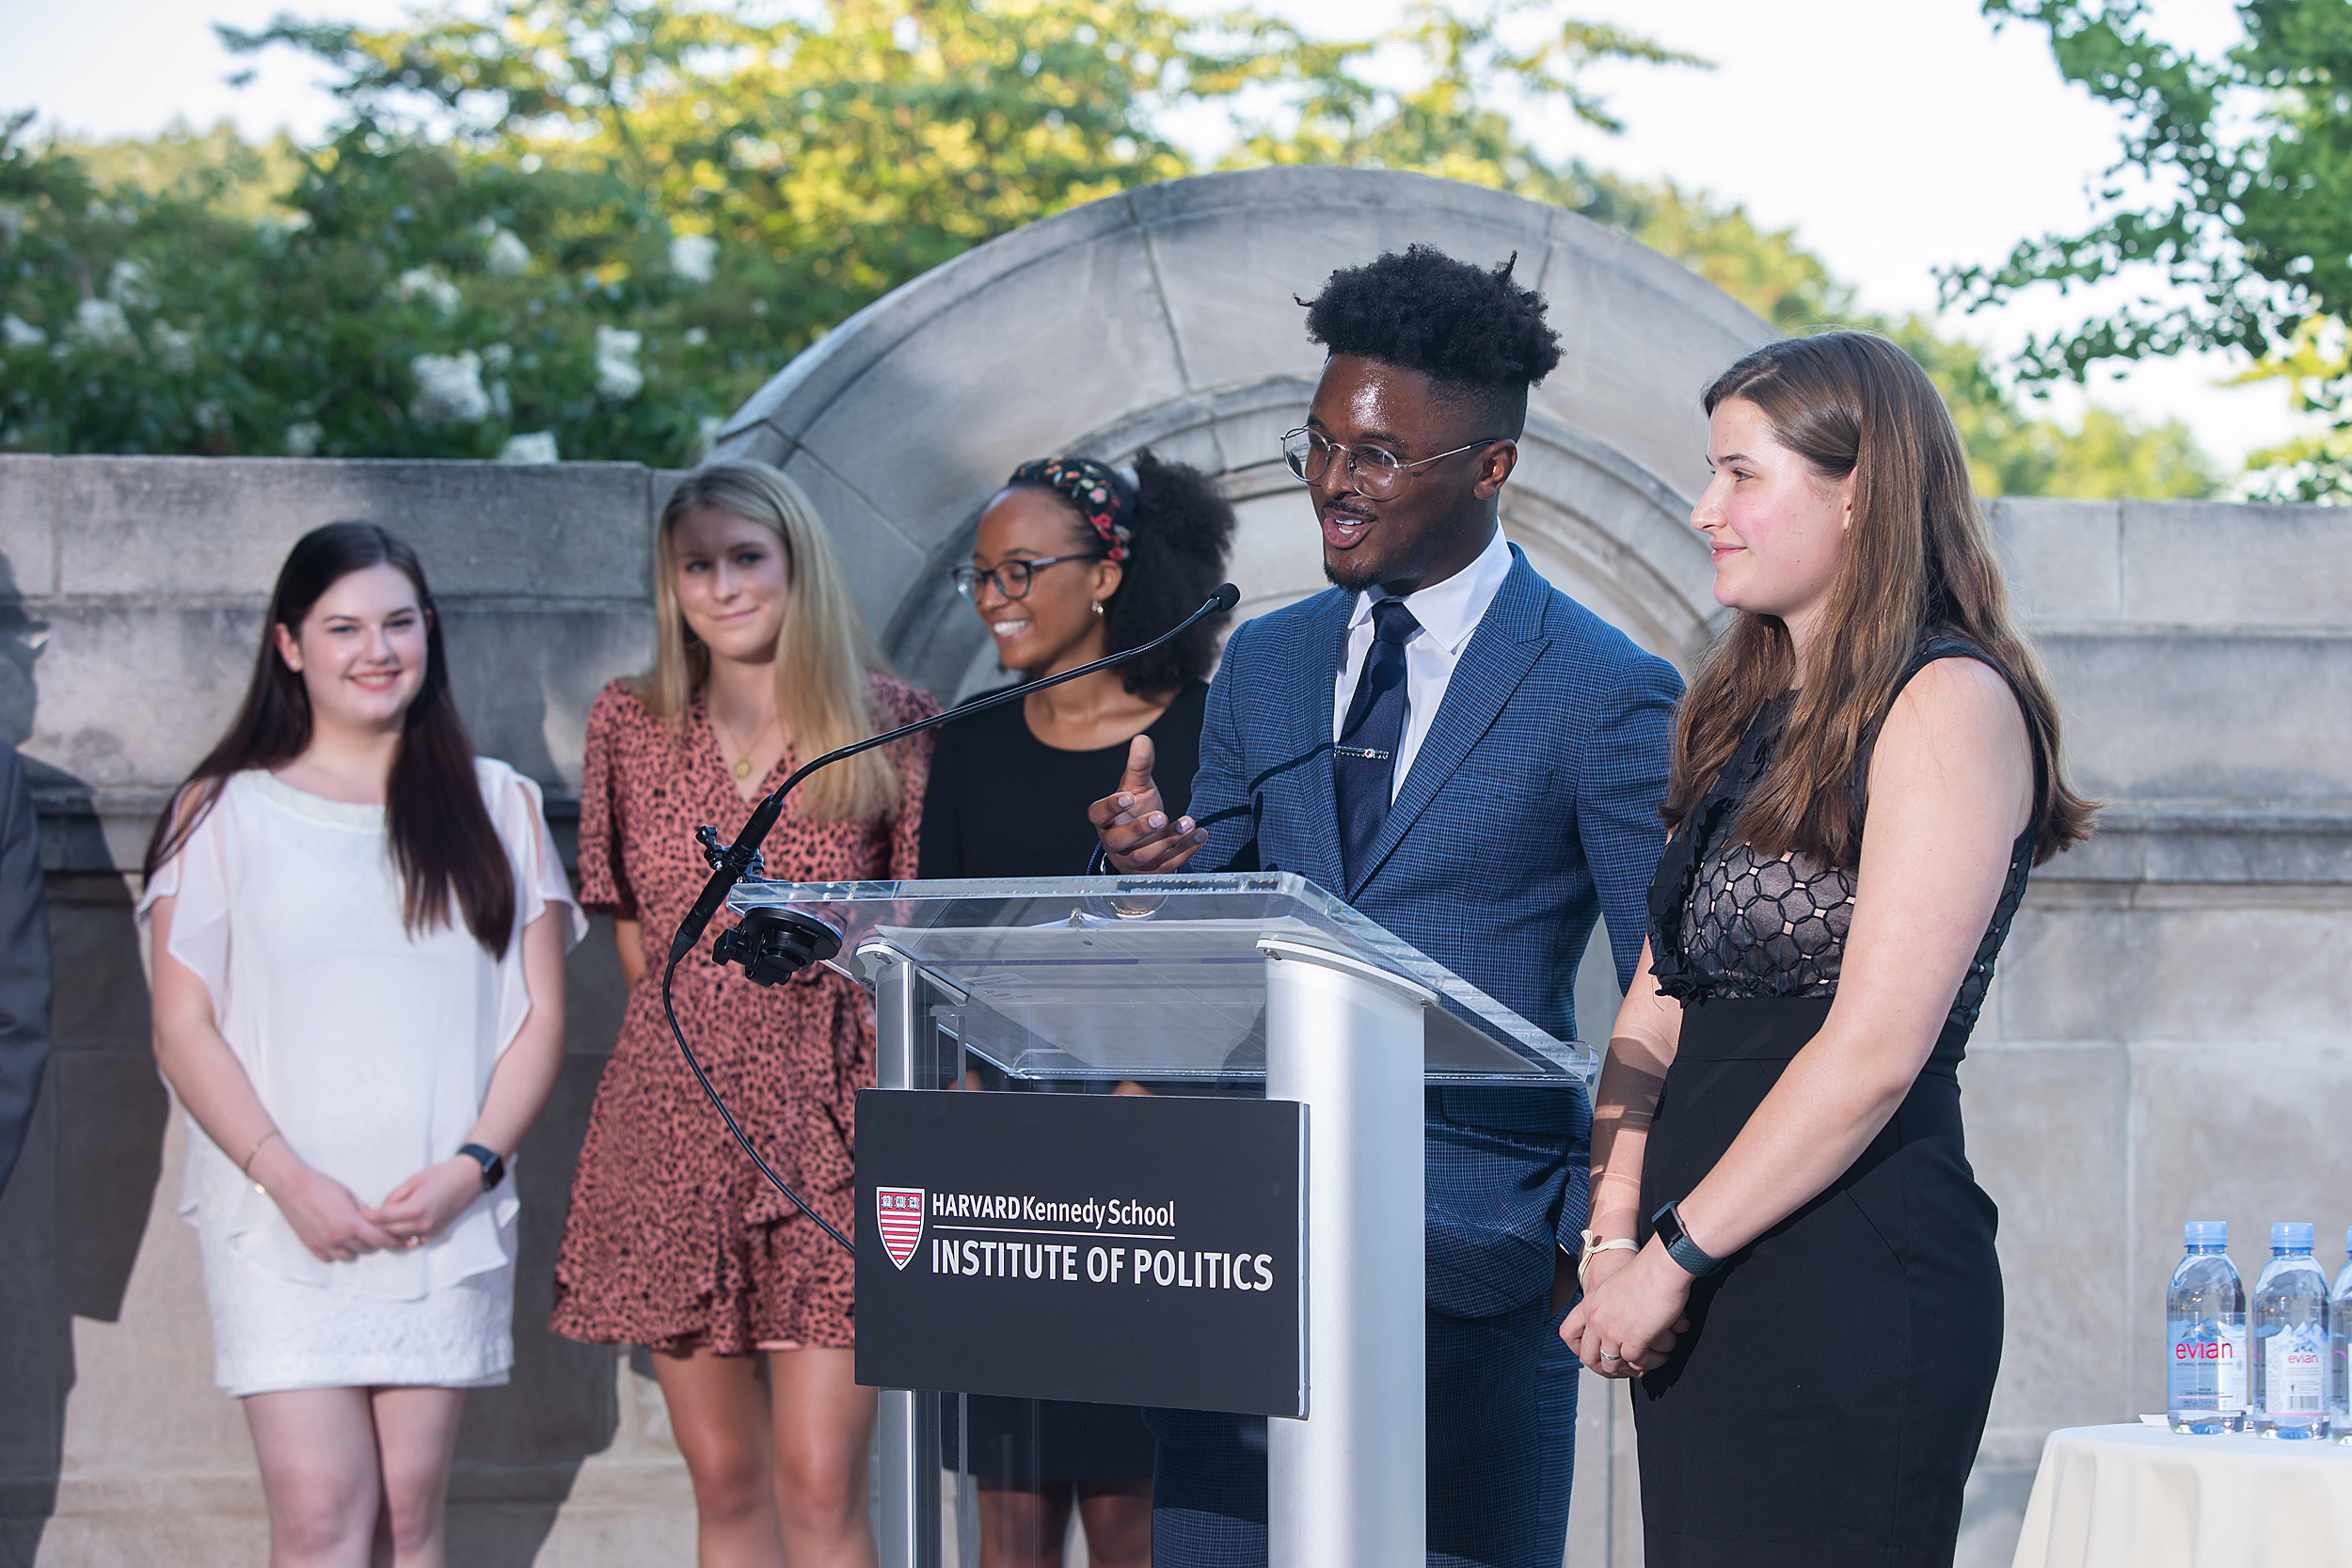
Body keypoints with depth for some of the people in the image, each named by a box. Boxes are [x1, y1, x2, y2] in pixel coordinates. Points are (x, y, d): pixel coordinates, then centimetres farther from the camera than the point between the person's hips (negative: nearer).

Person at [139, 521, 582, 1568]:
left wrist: (474, 1163, -7)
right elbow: (182, 1030, 1)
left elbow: (540, 1017, 9)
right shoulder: (227, 812, 6)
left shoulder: (496, 805, 13)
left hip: (447, 1219, 2)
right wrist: (288, 1180, -11)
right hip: (283, 1225, -2)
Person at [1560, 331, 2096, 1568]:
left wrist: (1673, 1255, -12)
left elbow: (1877, 1049, -16)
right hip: (1703, 1291, 7)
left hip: (1856, 1280, -7)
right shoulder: (1746, 714, 18)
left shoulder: (1949, 702, -8)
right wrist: (1615, 1236, 2)